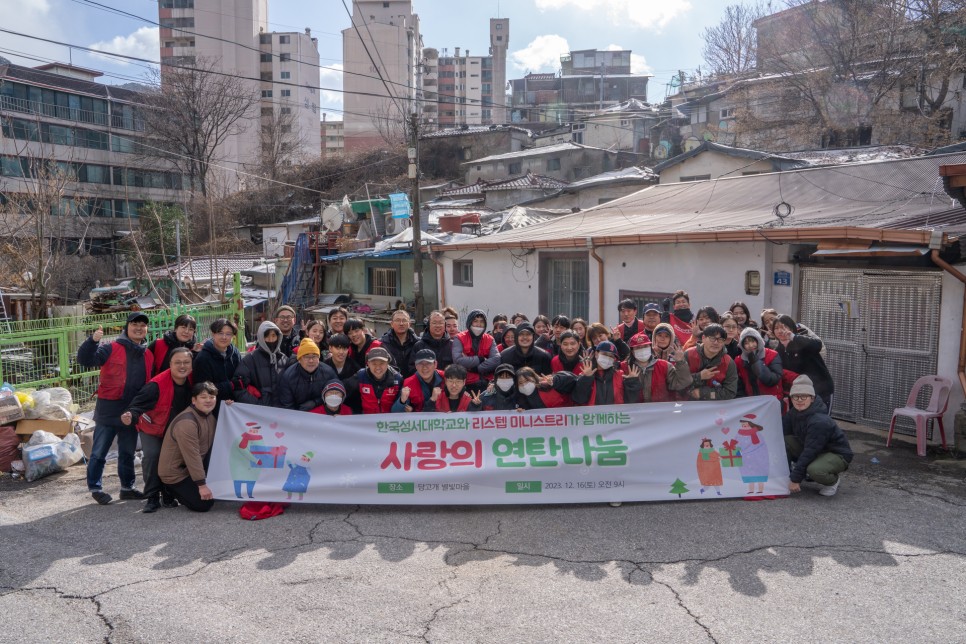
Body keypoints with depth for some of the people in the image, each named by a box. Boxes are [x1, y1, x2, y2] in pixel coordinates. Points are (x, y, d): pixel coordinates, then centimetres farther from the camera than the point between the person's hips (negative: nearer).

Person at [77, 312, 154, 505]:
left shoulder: (148, 355, 8)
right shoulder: (111, 349, -8)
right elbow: (85, 360, -18)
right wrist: (93, 340, -33)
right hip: (109, 410, -5)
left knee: (128, 453, 17)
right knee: (99, 452, 3)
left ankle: (127, 487, 29)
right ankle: (95, 487, 17)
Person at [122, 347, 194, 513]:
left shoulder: (191, 383, -16)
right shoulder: (157, 384, -32)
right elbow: (139, 404, -35)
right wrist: (131, 416, -55)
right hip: (152, 427, -4)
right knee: (151, 455, -22)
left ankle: (168, 495, 17)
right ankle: (152, 498, -9)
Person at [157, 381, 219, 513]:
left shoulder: (210, 416, 4)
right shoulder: (186, 422, -27)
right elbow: (192, 456, -27)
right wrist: (202, 485, -25)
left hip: (191, 468, 9)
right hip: (174, 473, -9)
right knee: (204, 504, -14)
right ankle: (172, 490, 7)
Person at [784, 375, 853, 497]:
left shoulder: (820, 422, -31)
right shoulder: (794, 412, -6)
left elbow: (810, 452, -31)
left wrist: (795, 478, -28)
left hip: (837, 454, -7)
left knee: (814, 470, -38)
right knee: (784, 440, -15)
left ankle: (833, 480, -2)